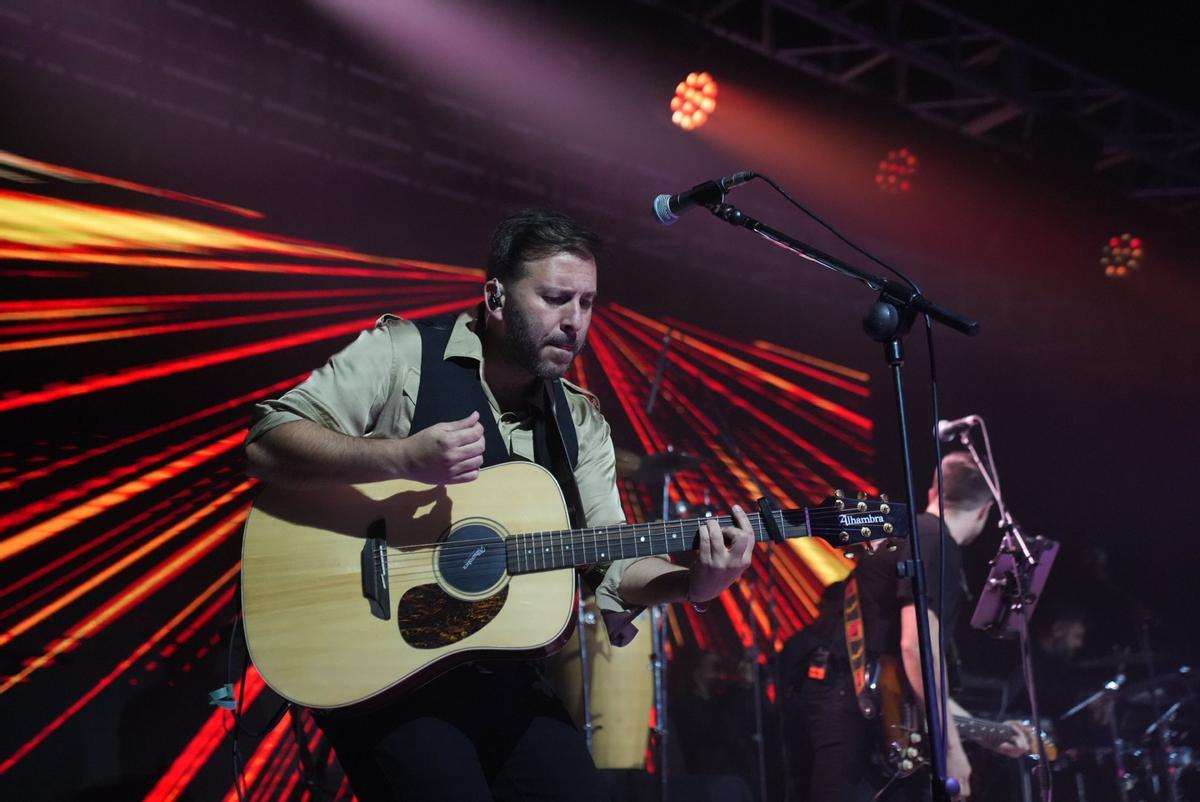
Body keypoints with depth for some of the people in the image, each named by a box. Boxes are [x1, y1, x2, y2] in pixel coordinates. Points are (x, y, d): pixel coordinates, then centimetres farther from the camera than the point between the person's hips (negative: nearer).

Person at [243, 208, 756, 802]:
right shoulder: (404, 352, -7)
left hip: (502, 672, 5)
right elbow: (266, 445, -15)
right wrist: (403, 457, -28)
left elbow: (608, 560, 4)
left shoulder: (580, 421, 8)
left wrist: (694, 582, -15)